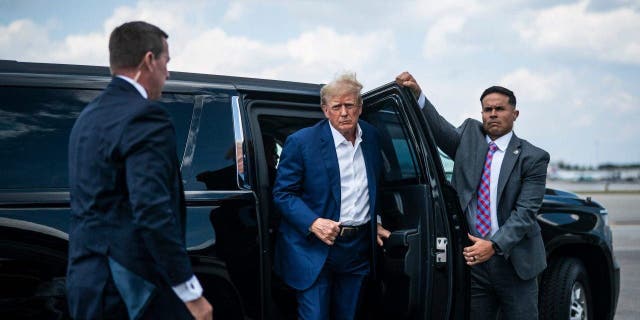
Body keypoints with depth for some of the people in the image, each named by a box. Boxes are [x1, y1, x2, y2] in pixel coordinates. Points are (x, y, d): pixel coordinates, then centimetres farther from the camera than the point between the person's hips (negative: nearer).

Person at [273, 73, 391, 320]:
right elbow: (282, 193, -8)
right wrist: (313, 223, -22)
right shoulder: (301, 142, -11)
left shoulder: (371, 136, 6)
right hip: (315, 249, -5)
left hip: (359, 247, 5)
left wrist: (374, 223, 13)